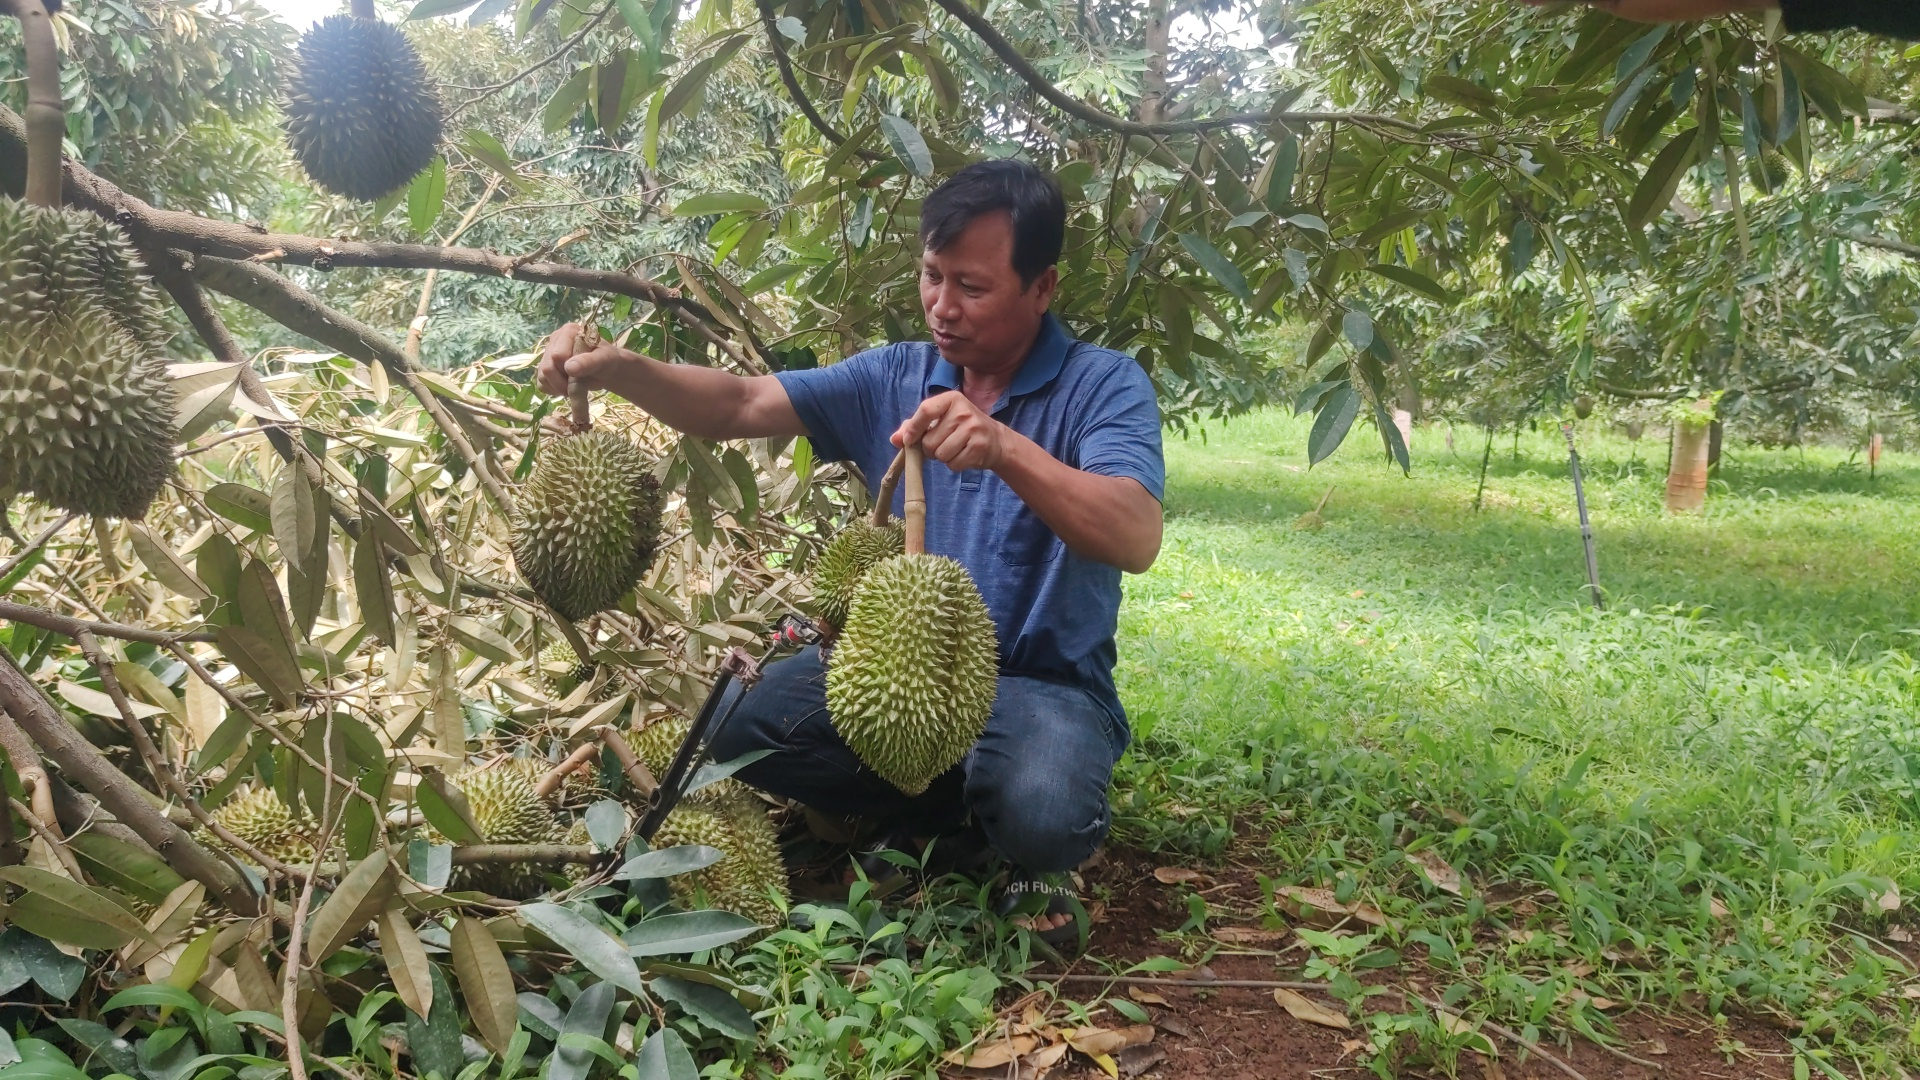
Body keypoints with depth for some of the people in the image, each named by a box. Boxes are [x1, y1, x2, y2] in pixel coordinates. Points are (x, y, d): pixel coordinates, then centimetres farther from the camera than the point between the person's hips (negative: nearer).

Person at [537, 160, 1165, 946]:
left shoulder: (1104, 386, -11)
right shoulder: (894, 378, 3)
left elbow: (1136, 539, -28)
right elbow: (740, 405, -3)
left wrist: (1006, 450, -43)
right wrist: (620, 370, -21)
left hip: (1045, 681, -4)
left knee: (1042, 813, -35)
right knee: (745, 726, -17)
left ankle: (1025, 851, 5)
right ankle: (954, 815, 4)